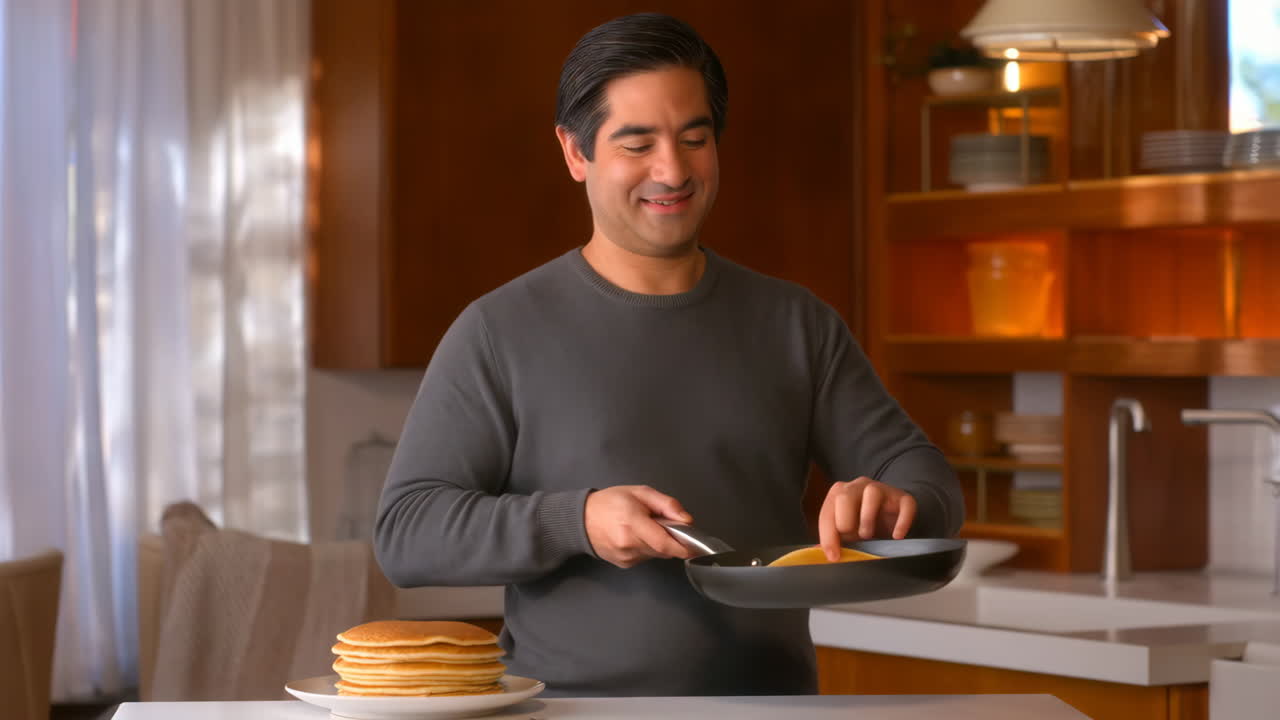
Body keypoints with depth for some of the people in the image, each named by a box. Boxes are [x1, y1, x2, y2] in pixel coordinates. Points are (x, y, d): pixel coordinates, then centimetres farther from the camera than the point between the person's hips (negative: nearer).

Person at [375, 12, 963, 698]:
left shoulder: (796, 324, 11)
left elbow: (919, 467, 11)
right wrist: (575, 523, -17)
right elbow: (404, 531, -2)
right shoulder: (499, 333, 2)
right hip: (572, 700, -4)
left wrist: (900, 502, -12)